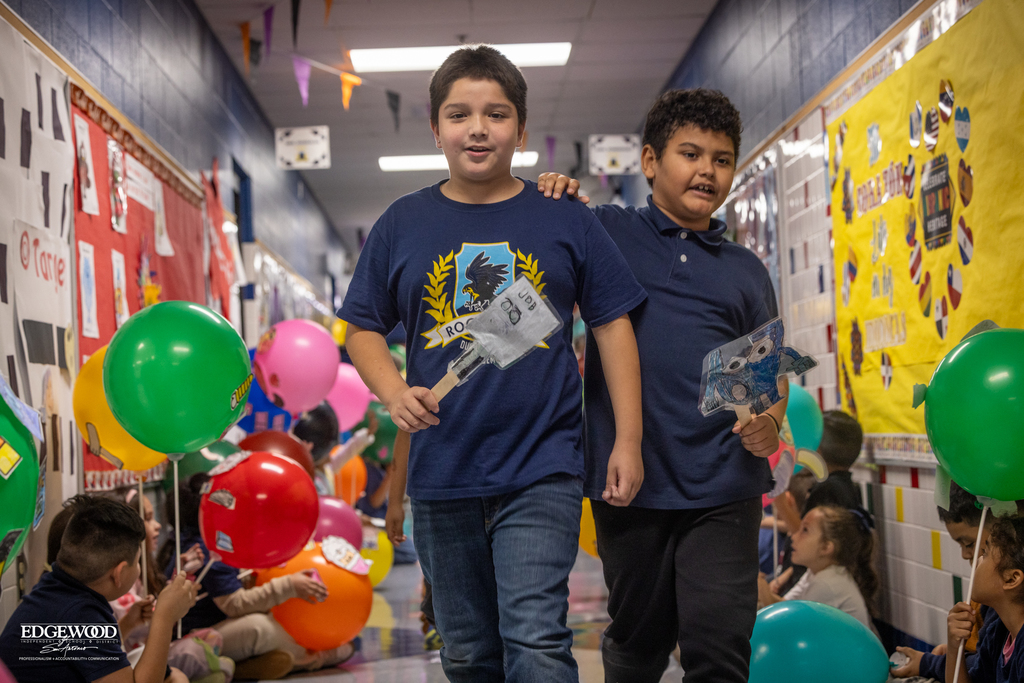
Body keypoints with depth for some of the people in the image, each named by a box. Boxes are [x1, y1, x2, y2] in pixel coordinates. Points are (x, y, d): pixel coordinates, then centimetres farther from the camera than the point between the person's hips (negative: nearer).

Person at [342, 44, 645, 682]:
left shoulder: (565, 220, 4)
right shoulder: (402, 224, 7)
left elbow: (614, 326, 5)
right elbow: (363, 329, 11)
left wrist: (628, 441, -1)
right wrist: (395, 392, -10)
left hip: (542, 468, -2)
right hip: (442, 474, 3)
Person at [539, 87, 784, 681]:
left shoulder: (746, 270, 15)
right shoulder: (606, 232, 7)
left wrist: (771, 422, -6)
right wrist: (550, 203, -5)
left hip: (723, 485, 1)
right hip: (629, 479, -1)